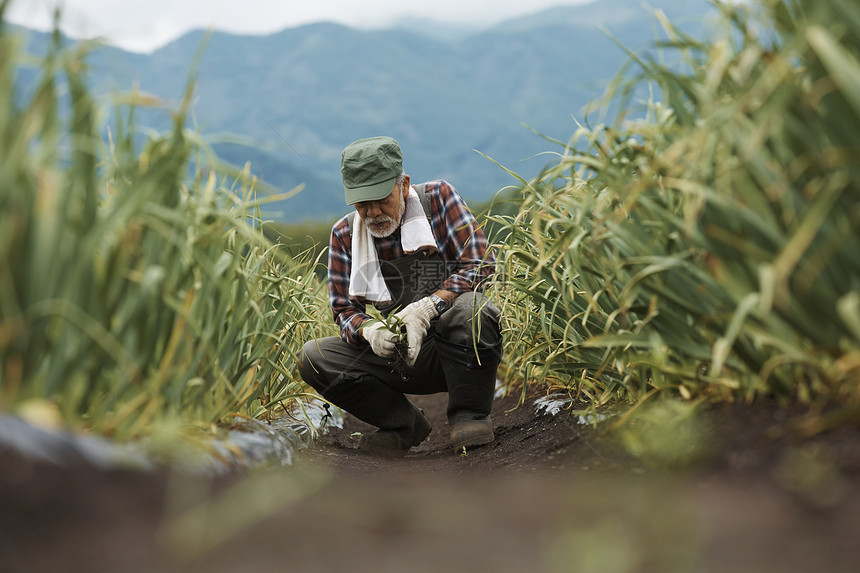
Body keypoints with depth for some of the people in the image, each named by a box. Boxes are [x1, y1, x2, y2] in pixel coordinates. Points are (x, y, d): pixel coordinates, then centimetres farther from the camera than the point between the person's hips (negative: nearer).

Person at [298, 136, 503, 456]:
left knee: (470, 307, -37)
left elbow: (480, 264, -15)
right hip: (401, 361, 3)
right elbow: (344, 309, 3)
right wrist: (368, 330, -22)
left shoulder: (438, 198, -6)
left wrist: (426, 308, -29)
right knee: (313, 358, -15)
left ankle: (469, 417, -14)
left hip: (459, 351, -3)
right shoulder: (344, 234, 2)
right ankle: (404, 423, 0)